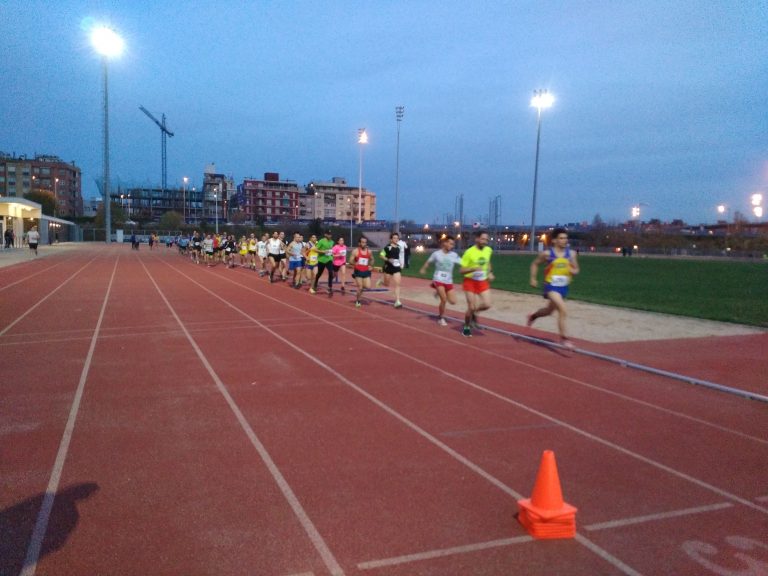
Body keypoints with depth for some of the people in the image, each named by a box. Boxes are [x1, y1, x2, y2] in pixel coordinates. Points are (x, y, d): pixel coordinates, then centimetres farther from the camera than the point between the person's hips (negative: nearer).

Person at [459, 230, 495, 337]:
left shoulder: (489, 250, -2)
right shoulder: (469, 252, -18)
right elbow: (461, 270, -15)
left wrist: (490, 273, 3)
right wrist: (474, 269, -31)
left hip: (483, 281, 5)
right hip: (470, 281, -5)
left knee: (487, 305, -7)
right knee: (471, 307, -5)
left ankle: (473, 314, 25)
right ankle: (466, 327, 19)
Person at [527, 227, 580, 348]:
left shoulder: (571, 253, -2)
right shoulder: (547, 254, -10)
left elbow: (576, 269, 8)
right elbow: (535, 264, 6)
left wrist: (573, 271, -15)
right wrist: (533, 278, 0)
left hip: (564, 287, 5)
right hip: (551, 286, -5)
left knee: (549, 310, 24)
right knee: (563, 310, -23)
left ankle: (533, 316, 55)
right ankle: (564, 338, -14)